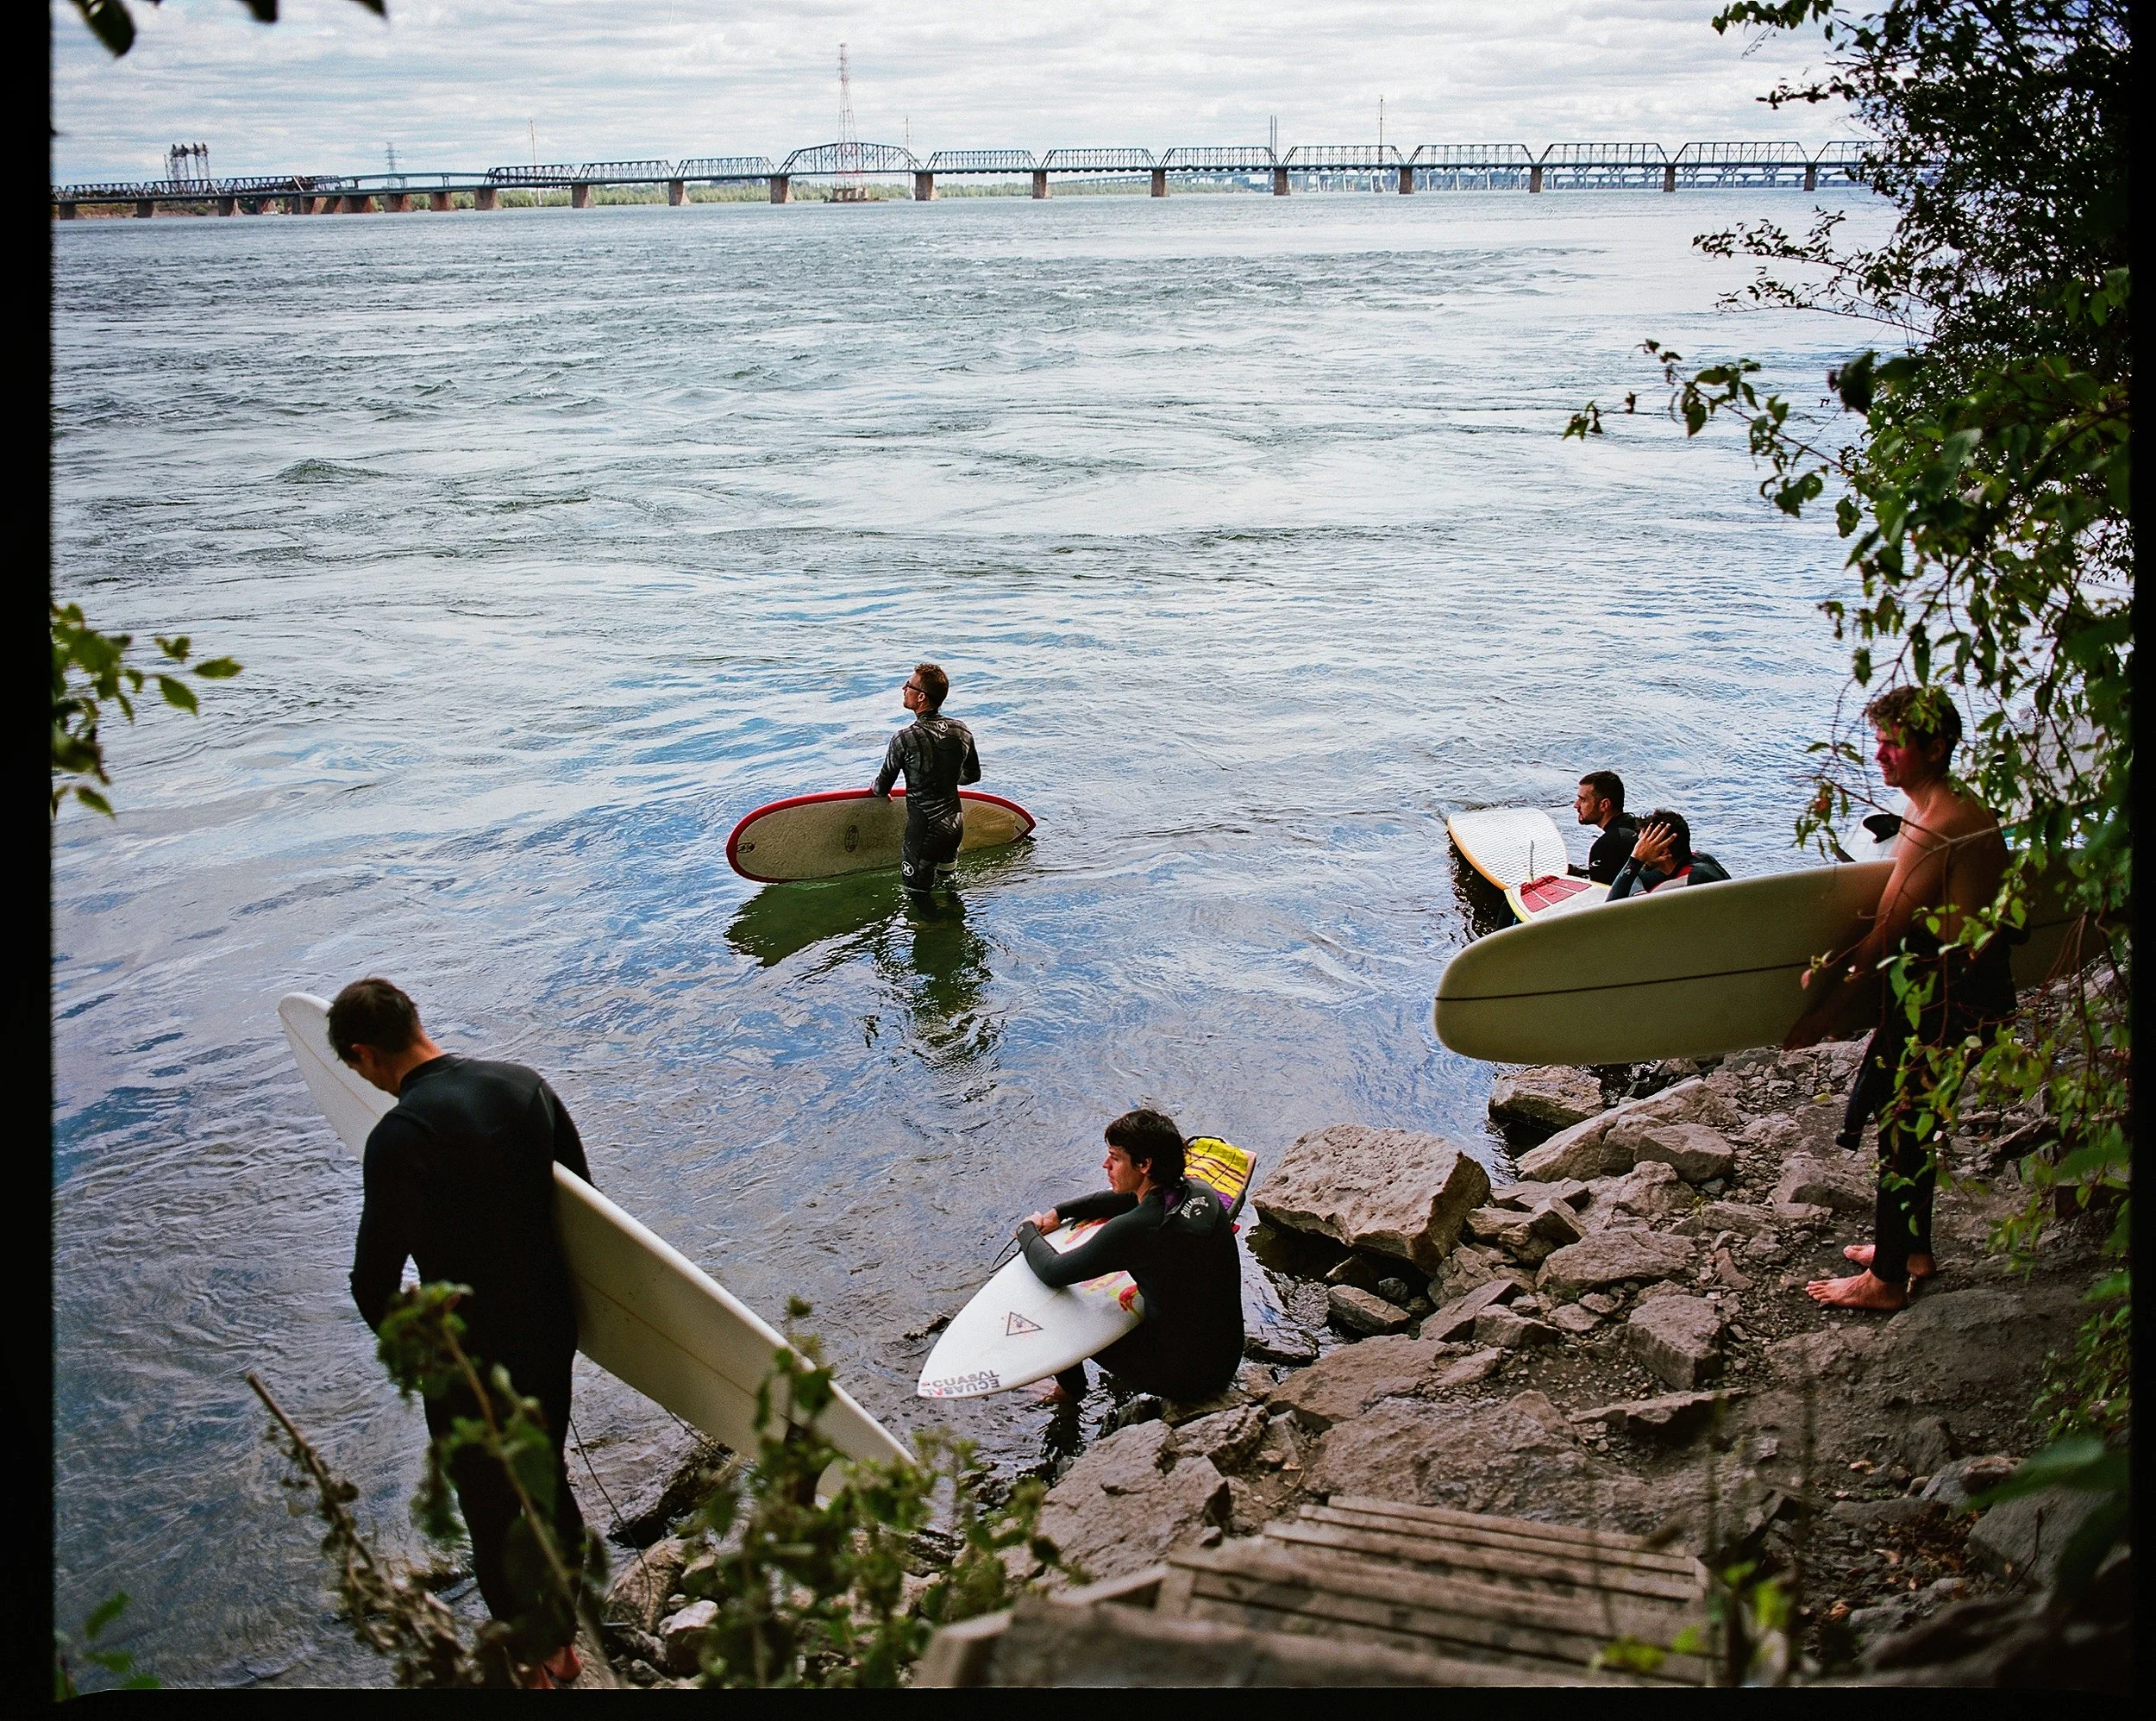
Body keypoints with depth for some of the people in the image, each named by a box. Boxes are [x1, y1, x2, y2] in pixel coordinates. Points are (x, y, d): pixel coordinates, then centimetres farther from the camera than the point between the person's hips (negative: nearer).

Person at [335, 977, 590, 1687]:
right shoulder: (524, 1083, -6)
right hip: (552, 1330, 7)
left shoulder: (400, 1136, -24)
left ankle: (530, 1659, 32)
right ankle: (561, 1640, 43)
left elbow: (375, 1279, -18)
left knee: (493, 1510, 15)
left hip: (470, 1358, -6)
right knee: (547, 1483, 25)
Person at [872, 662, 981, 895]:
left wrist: (877, 792, 17)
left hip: (924, 829, -6)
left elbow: (882, 789, -7)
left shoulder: (905, 738, -21)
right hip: (956, 823, 6)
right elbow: (973, 775, 12)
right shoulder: (962, 731, -5)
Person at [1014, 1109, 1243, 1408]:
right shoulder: (1202, 1193, -4)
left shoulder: (1133, 1230, -27)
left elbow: (1053, 1273, -14)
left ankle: (1070, 1390, 42)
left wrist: (1028, 1231, 6)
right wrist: (1059, 1212, 13)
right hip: (1227, 1360, 7)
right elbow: (1126, 1198, 17)